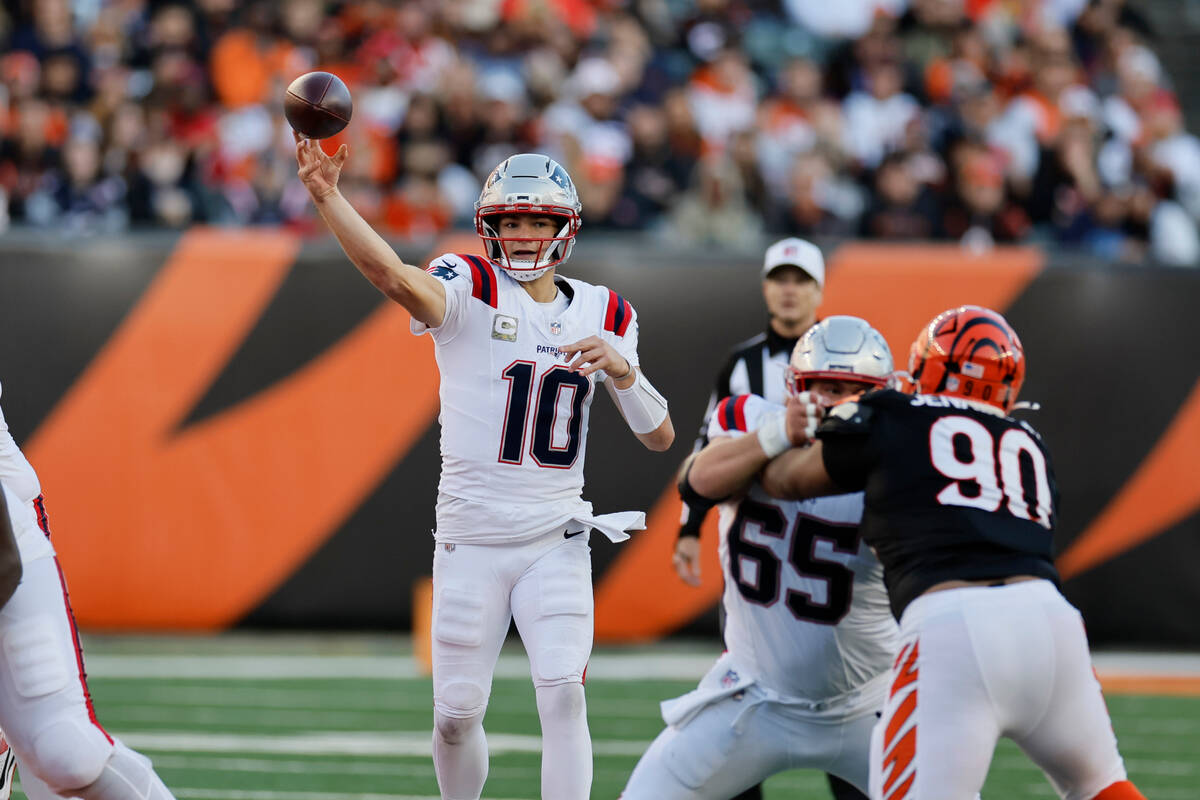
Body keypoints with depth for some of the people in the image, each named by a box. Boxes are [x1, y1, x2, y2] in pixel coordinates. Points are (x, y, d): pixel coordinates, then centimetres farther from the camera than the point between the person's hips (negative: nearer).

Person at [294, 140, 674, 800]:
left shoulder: (603, 316, 5)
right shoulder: (472, 291, -6)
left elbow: (659, 437, 6)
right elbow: (396, 278, -30)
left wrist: (621, 370, -15)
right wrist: (328, 198, -47)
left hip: (556, 540, 1)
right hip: (470, 540, -1)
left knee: (563, 696, -14)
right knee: (456, 714, 5)